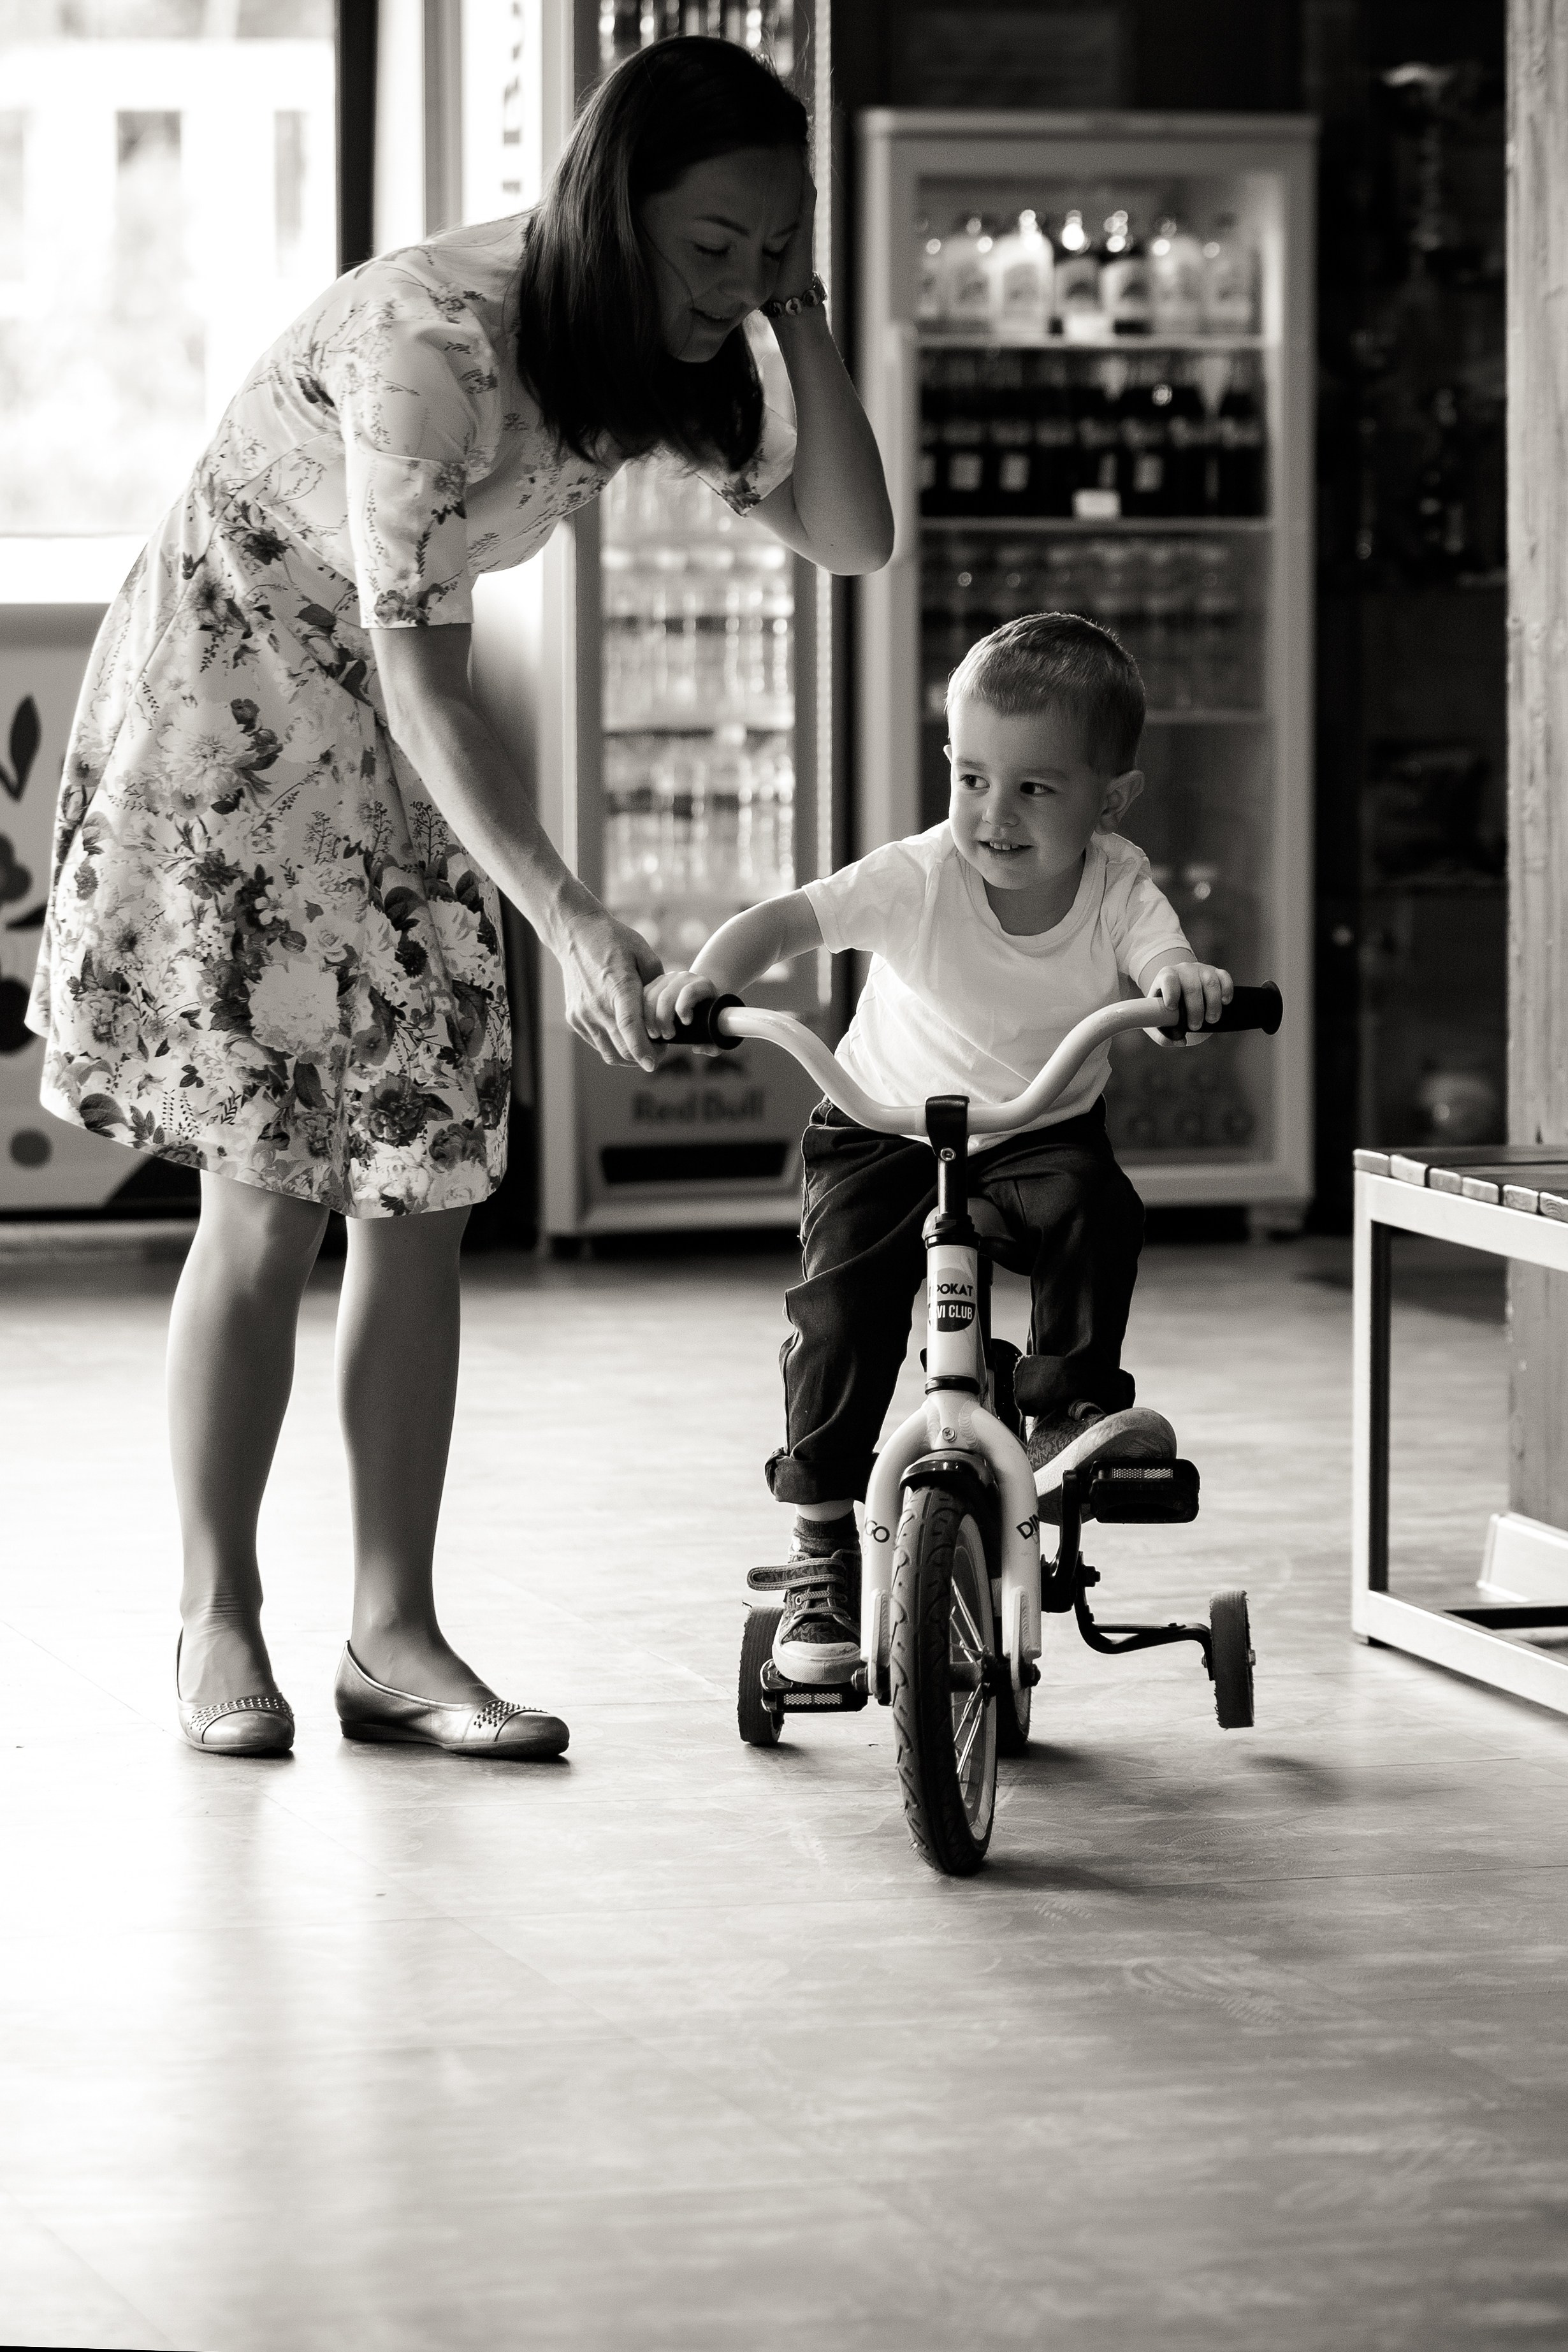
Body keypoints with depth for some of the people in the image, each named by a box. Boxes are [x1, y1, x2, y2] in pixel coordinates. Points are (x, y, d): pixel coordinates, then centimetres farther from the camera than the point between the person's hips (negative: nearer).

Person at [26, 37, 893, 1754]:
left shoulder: (657, 353, -7)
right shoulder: (433, 340, -31)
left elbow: (846, 536, -7)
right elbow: (414, 668, -33)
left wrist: (799, 315, -20)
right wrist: (568, 922, -40)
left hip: (392, 770, 7)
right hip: (222, 723, -7)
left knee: (422, 1191, 0)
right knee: (268, 1194, -8)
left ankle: (394, 1635, 4)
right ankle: (217, 1619, 6)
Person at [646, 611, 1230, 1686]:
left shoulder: (1119, 889, -18)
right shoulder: (918, 878, -22)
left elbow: (1165, 956, -34)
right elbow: (788, 918, -29)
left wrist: (1185, 982, -59)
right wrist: (708, 975, -49)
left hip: (1042, 1131, 1)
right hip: (885, 1131, -1)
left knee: (1096, 1204, -31)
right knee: (840, 1314, -16)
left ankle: (1066, 1406, -14)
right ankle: (822, 1549, -3)